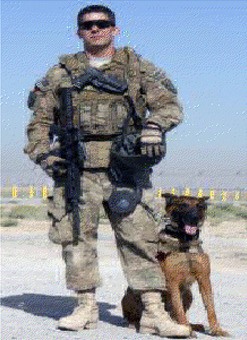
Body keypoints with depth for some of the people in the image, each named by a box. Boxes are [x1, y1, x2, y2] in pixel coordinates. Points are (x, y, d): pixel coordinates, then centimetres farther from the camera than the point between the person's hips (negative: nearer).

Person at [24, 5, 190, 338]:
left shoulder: (137, 67, 12)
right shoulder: (61, 73, 14)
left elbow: (169, 103, 7)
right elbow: (40, 119, 16)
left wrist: (154, 124, -14)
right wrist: (42, 153, 1)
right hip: (76, 170, 1)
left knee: (139, 236, -5)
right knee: (77, 237, 0)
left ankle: (154, 313, -3)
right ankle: (86, 307, 12)